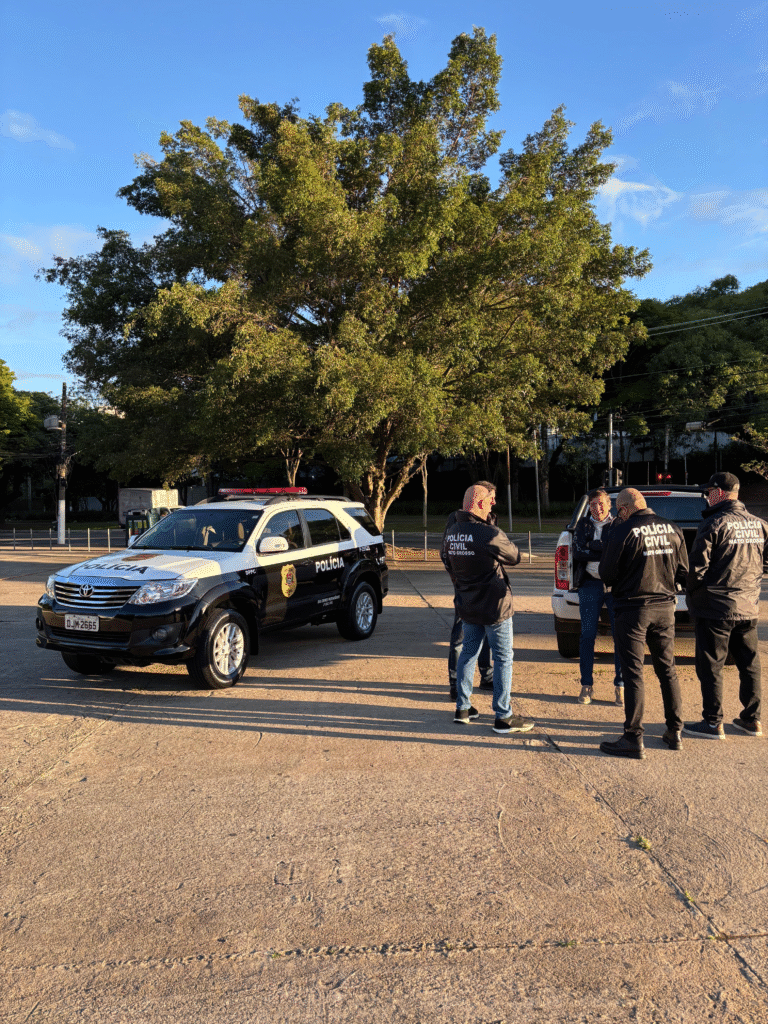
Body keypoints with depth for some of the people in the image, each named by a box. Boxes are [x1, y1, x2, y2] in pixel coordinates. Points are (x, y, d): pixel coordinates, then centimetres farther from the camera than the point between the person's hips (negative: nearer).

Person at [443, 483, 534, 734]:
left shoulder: (451, 532, 2)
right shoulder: (489, 534, -21)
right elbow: (515, 557, -7)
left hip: (466, 605, 7)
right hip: (494, 605, -7)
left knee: (468, 652, 18)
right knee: (503, 657, 3)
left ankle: (462, 708, 25)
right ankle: (504, 717, 7)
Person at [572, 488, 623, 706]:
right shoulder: (583, 525, 12)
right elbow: (578, 552, -2)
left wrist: (593, 549, -15)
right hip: (590, 584, 1)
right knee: (587, 635, 2)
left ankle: (620, 686, 8)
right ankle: (586, 685, 12)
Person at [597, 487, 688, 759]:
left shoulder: (623, 532, -15)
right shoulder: (672, 529, 2)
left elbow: (606, 575, -9)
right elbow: (683, 571, 10)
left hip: (633, 608, -5)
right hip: (665, 607, 6)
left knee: (633, 673, -1)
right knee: (667, 670, 16)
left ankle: (633, 739, 2)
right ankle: (674, 732, 23)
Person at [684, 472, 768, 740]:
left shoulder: (713, 524, -14)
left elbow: (697, 567, -15)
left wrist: (691, 593, 1)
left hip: (716, 607, -6)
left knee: (710, 666, 2)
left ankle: (713, 723, 7)